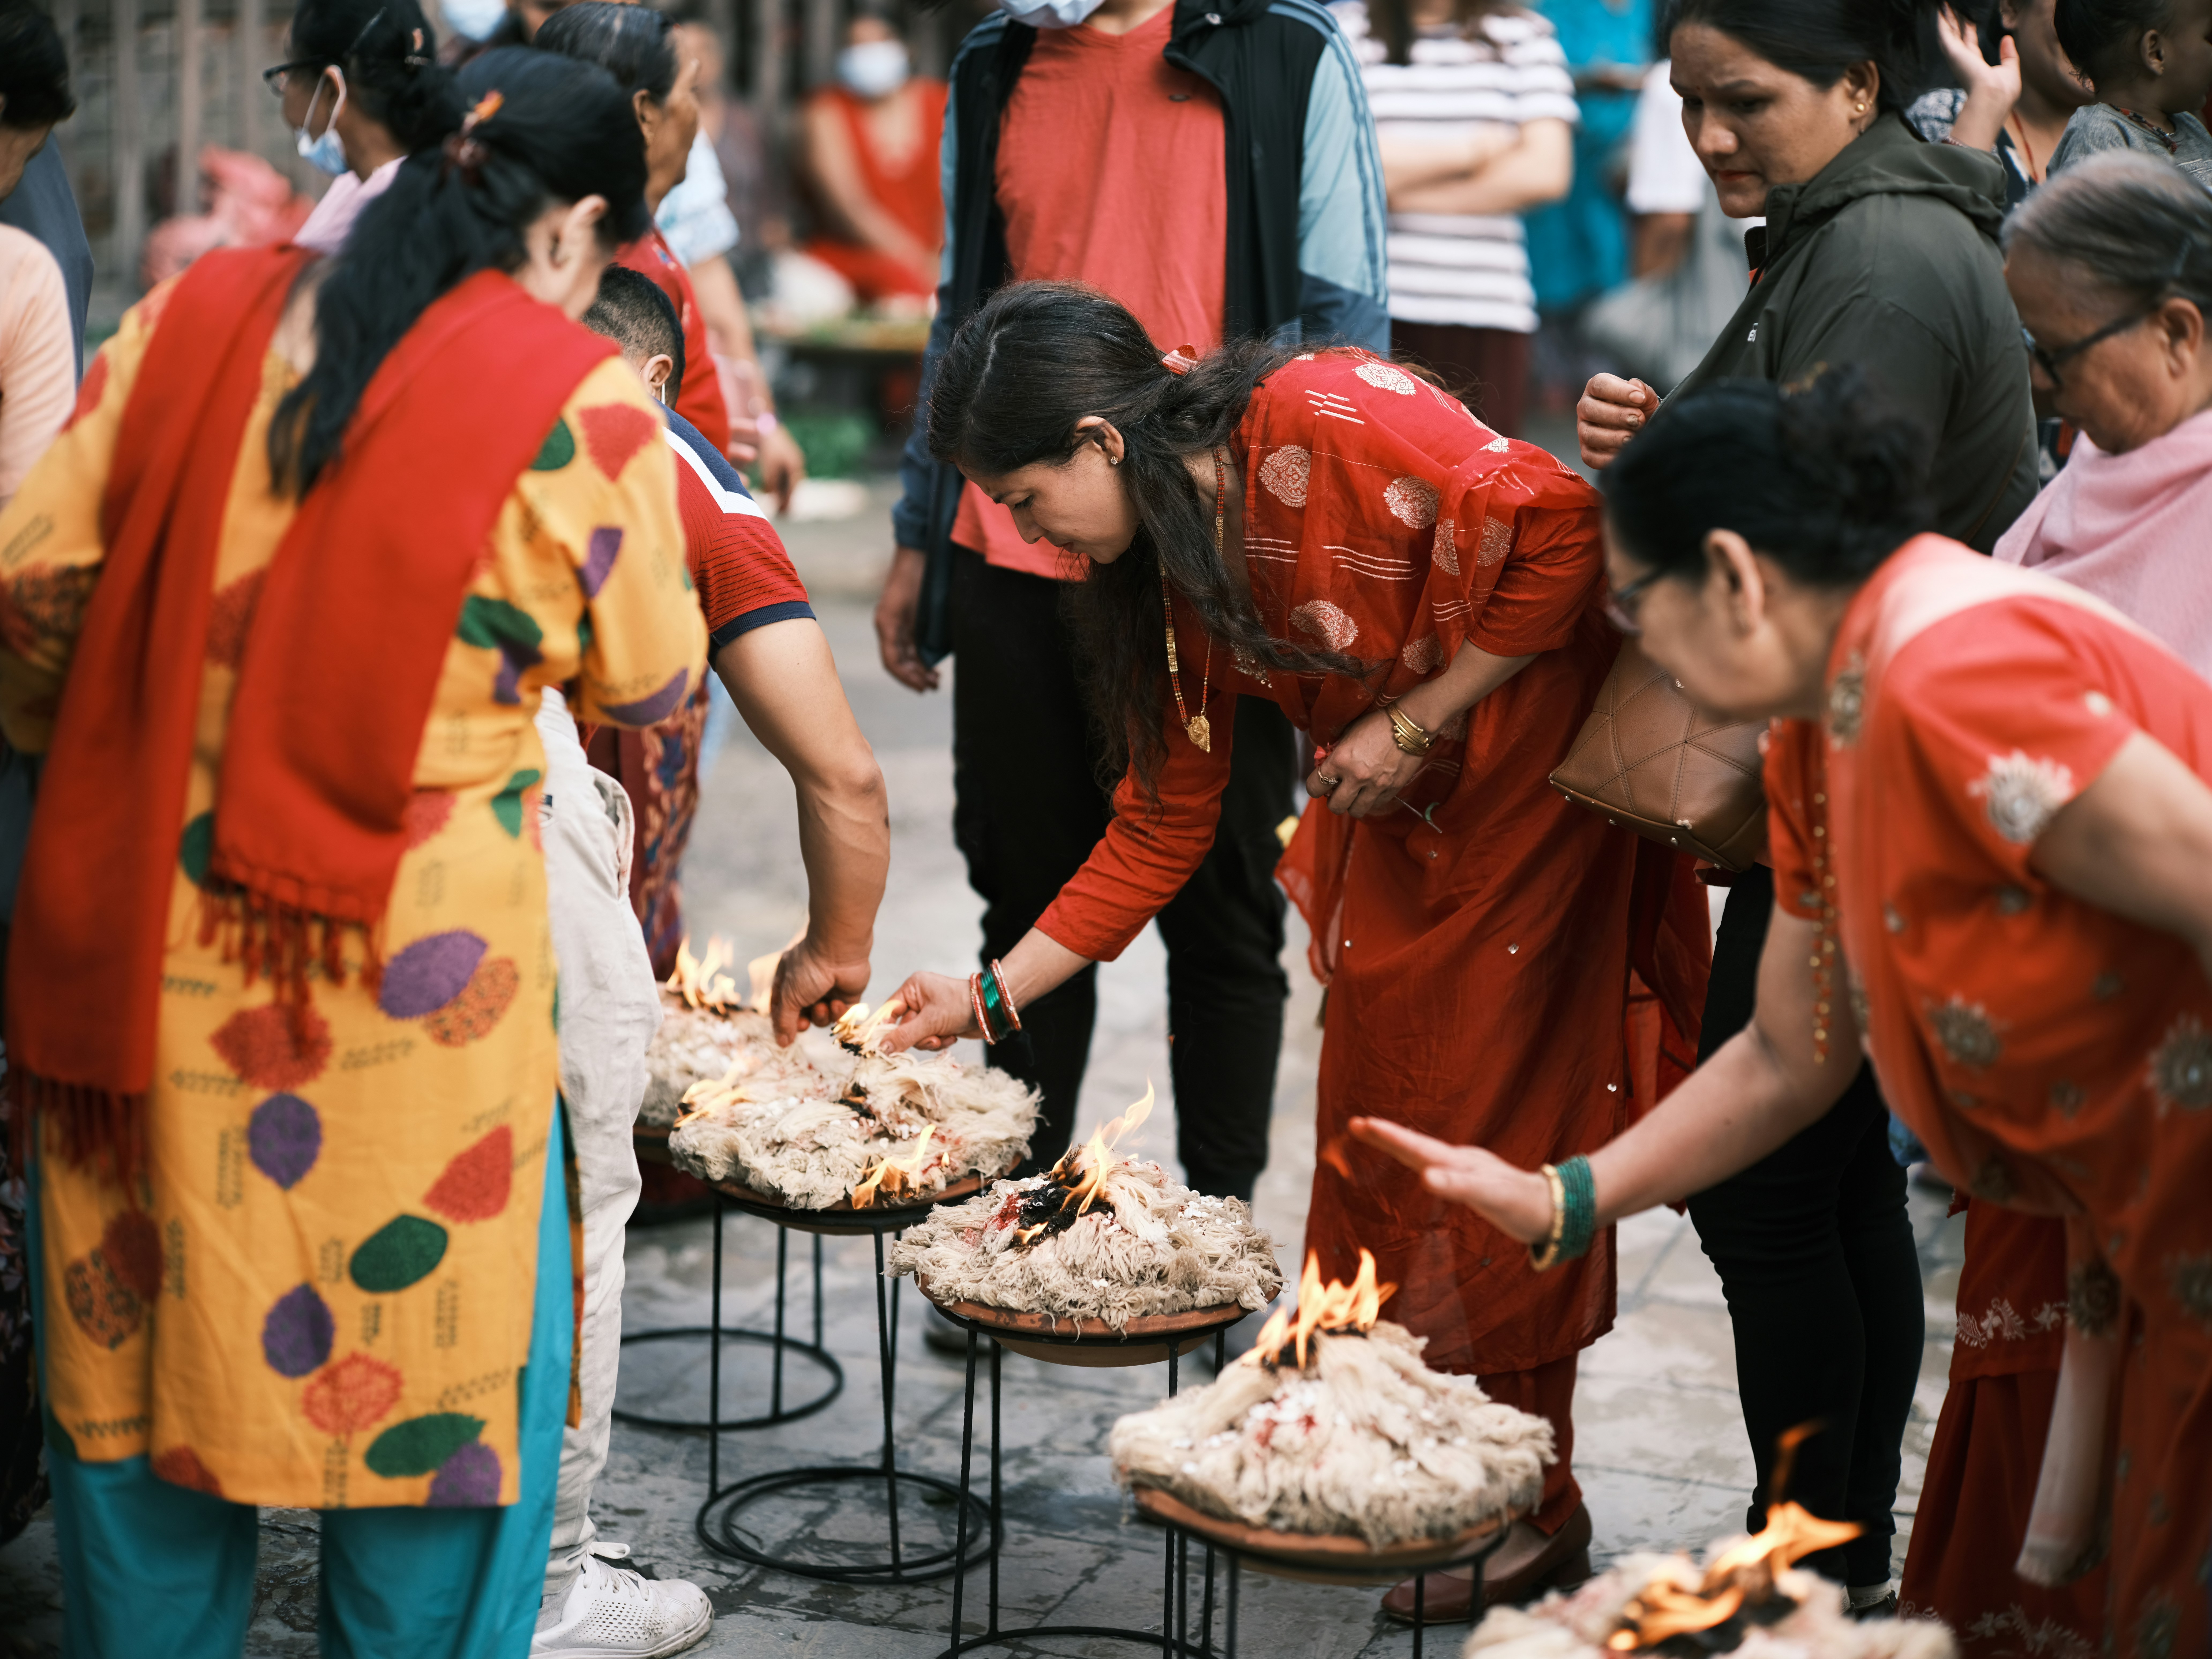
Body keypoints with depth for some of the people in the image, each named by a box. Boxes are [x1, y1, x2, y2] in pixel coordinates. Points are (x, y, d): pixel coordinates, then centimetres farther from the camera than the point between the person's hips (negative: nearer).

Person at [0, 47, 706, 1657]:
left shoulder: (196, 317, 1)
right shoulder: (578, 402, -10)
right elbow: (650, 682, 1)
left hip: (149, 927, 4)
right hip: (406, 966, -4)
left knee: (138, 1323, 20)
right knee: (437, 1347, 12)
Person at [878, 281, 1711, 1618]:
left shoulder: (1329, 420, -24)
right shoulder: (1167, 568, 1)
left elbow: (1559, 521, -25)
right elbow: (1165, 822, 7)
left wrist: (1418, 721, -20)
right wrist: (992, 994, 5)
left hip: (1545, 779, -8)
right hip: (1392, 823, 8)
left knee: (1488, 1118, -3)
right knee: (1373, 1107, 8)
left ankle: (1533, 1510, 10)